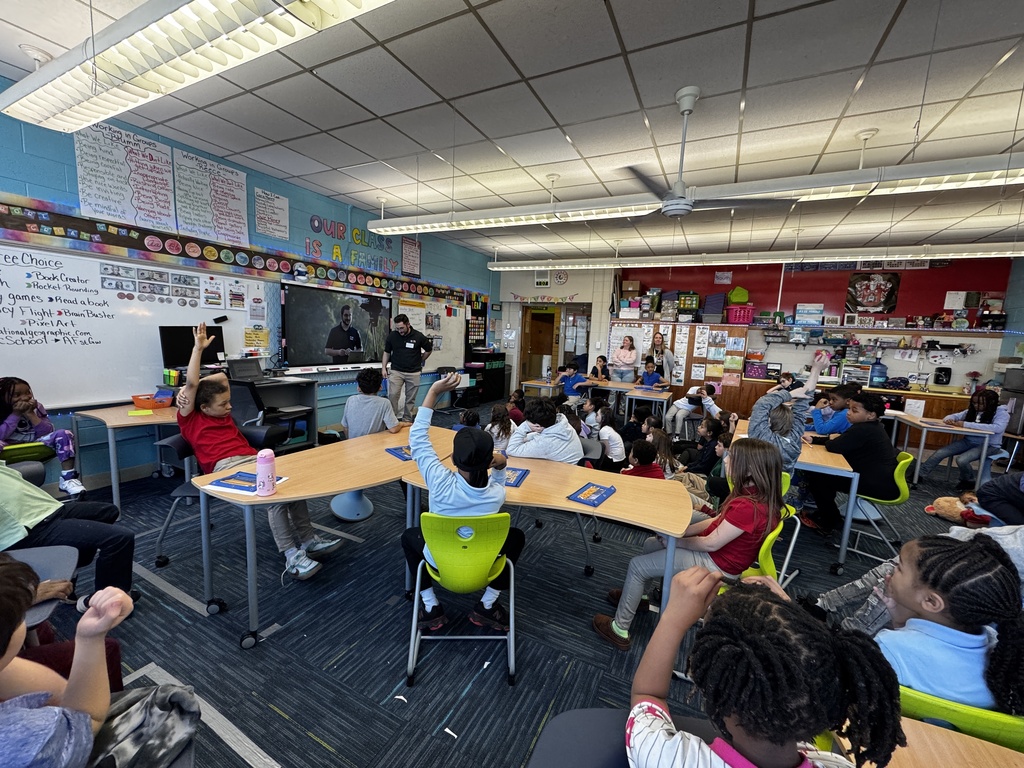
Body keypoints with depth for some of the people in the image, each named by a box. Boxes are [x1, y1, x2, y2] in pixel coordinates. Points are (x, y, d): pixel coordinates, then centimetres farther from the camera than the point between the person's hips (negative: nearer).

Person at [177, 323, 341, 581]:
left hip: (252, 458, 7)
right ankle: (291, 556, -32)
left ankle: (307, 539, -16)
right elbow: (192, 383, -1)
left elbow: (222, 377, 32)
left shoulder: (223, 415, 28)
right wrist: (198, 347, -1)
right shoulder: (190, 419, 11)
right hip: (226, 466, -7)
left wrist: (189, 389, 20)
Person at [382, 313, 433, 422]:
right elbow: (386, 352, 8)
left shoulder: (418, 336, -7)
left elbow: (429, 350, 9)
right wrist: (383, 368, 1)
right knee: (392, 395, -12)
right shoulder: (392, 336, -4)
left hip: (413, 372, 0)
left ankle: (407, 421, 19)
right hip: (396, 371, 0)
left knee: (410, 398, 6)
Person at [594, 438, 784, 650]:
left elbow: (710, 544, -25)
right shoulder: (759, 495, -3)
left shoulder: (748, 507, -33)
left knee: (637, 566, -6)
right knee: (650, 545, 17)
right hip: (719, 550, 9)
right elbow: (718, 521, 5)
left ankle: (619, 629, 10)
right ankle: (635, 593, 35)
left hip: (717, 564, -9)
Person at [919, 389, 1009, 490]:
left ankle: (968, 482, 1)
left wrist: (967, 424, -31)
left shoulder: (1002, 414, -10)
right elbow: (954, 416, 13)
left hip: (988, 445, -5)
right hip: (968, 441, 5)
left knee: (961, 460, -28)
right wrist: (949, 419, -15)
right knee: (940, 453, -15)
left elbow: (998, 428, -28)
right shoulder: (973, 411, 6)